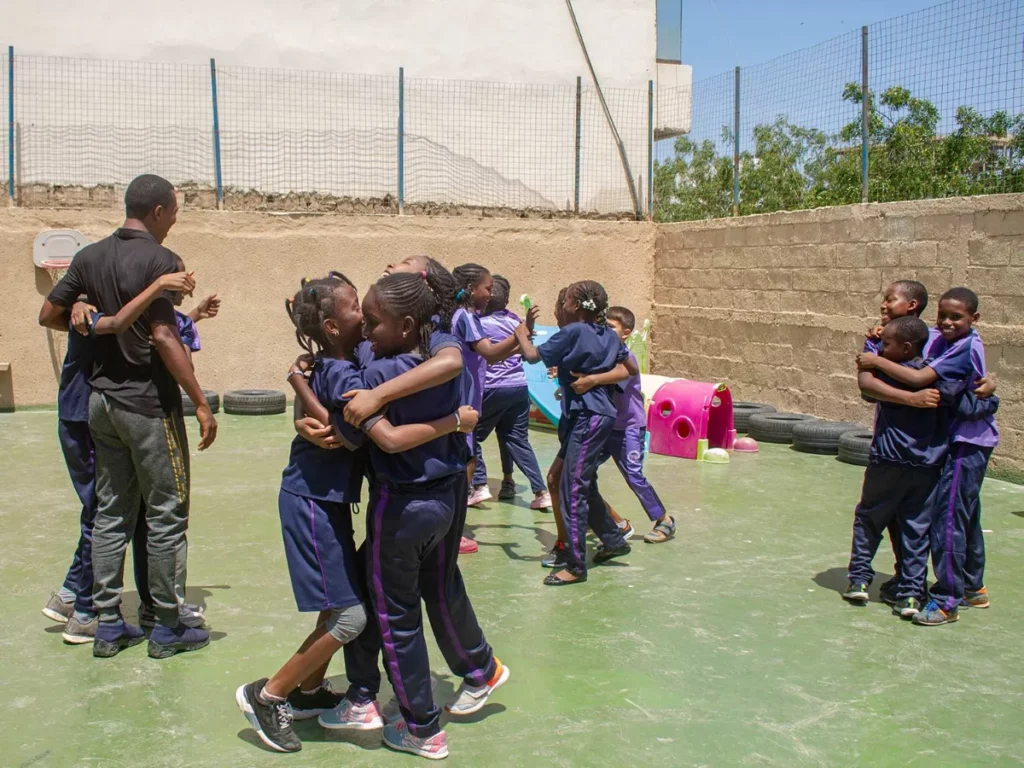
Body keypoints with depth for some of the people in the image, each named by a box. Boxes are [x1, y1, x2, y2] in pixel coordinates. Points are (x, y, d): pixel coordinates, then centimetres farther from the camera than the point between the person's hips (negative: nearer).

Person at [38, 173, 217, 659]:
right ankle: (167, 628, 11)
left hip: (101, 401, 7)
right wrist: (201, 403, -18)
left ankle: (109, 626, 19)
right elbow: (163, 336, -21)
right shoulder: (159, 260, -15)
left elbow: (49, 315, 12)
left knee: (111, 513, 13)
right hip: (149, 404, -7)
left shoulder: (90, 257, 7)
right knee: (166, 517, 3)